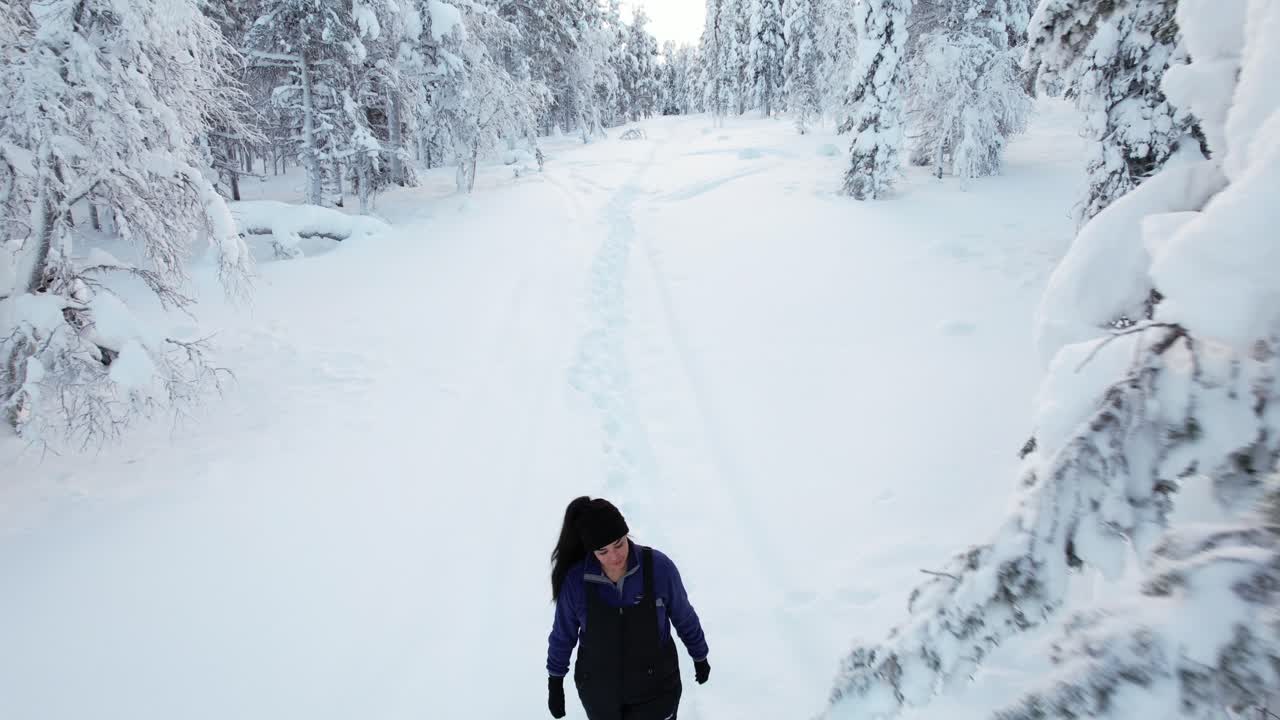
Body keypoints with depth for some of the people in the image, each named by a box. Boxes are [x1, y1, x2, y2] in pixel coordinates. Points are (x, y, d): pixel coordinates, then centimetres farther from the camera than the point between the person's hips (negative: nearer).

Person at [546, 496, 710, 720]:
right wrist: (555, 683, 6)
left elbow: (683, 616, -6)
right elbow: (563, 633, -4)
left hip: (654, 686, -1)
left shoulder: (658, 566, -23)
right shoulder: (576, 578, -21)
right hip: (600, 688, 1)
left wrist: (700, 657, 8)